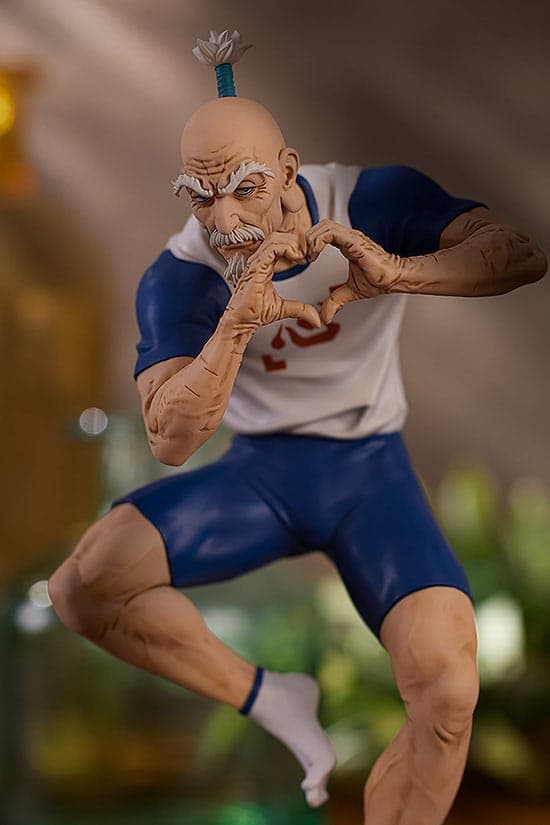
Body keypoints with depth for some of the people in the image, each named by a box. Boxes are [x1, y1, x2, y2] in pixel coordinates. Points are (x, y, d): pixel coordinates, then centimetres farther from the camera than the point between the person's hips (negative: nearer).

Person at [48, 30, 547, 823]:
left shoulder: (373, 202, -13)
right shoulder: (179, 277, -12)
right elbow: (171, 438, -23)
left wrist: (395, 274, -38)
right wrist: (239, 321, -38)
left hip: (369, 467, -1)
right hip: (259, 471, 2)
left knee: (448, 696, -23)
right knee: (84, 583, -21)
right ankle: (268, 700, 0)